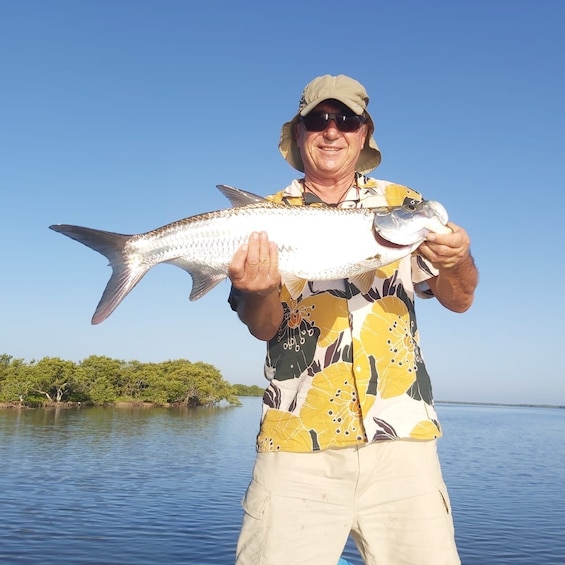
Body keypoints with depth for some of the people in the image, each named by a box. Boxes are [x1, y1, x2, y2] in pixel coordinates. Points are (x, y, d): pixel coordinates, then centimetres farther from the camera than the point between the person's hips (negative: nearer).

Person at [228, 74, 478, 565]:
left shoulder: (403, 203, 9)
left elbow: (459, 300, 4)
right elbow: (263, 327, 0)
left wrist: (458, 260, -18)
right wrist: (260, 292, -23)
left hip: (401, 437, 1)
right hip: (297, 443, 0)